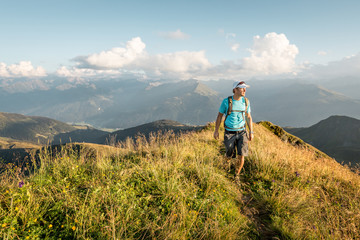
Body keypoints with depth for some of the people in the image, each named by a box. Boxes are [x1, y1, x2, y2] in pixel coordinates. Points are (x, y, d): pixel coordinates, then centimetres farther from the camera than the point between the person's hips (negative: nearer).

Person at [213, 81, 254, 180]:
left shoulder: (246, 101, -1)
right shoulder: (226, 101, -11)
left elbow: (248, 117, 9)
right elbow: (219, 116, 0)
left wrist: (251, 132, 5)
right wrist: (216, 130, 2)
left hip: (241, 132, 2)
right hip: (229, 133, -2)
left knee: (241, 156, -7)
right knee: (230, 155, 6)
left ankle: (237, 175, 18)